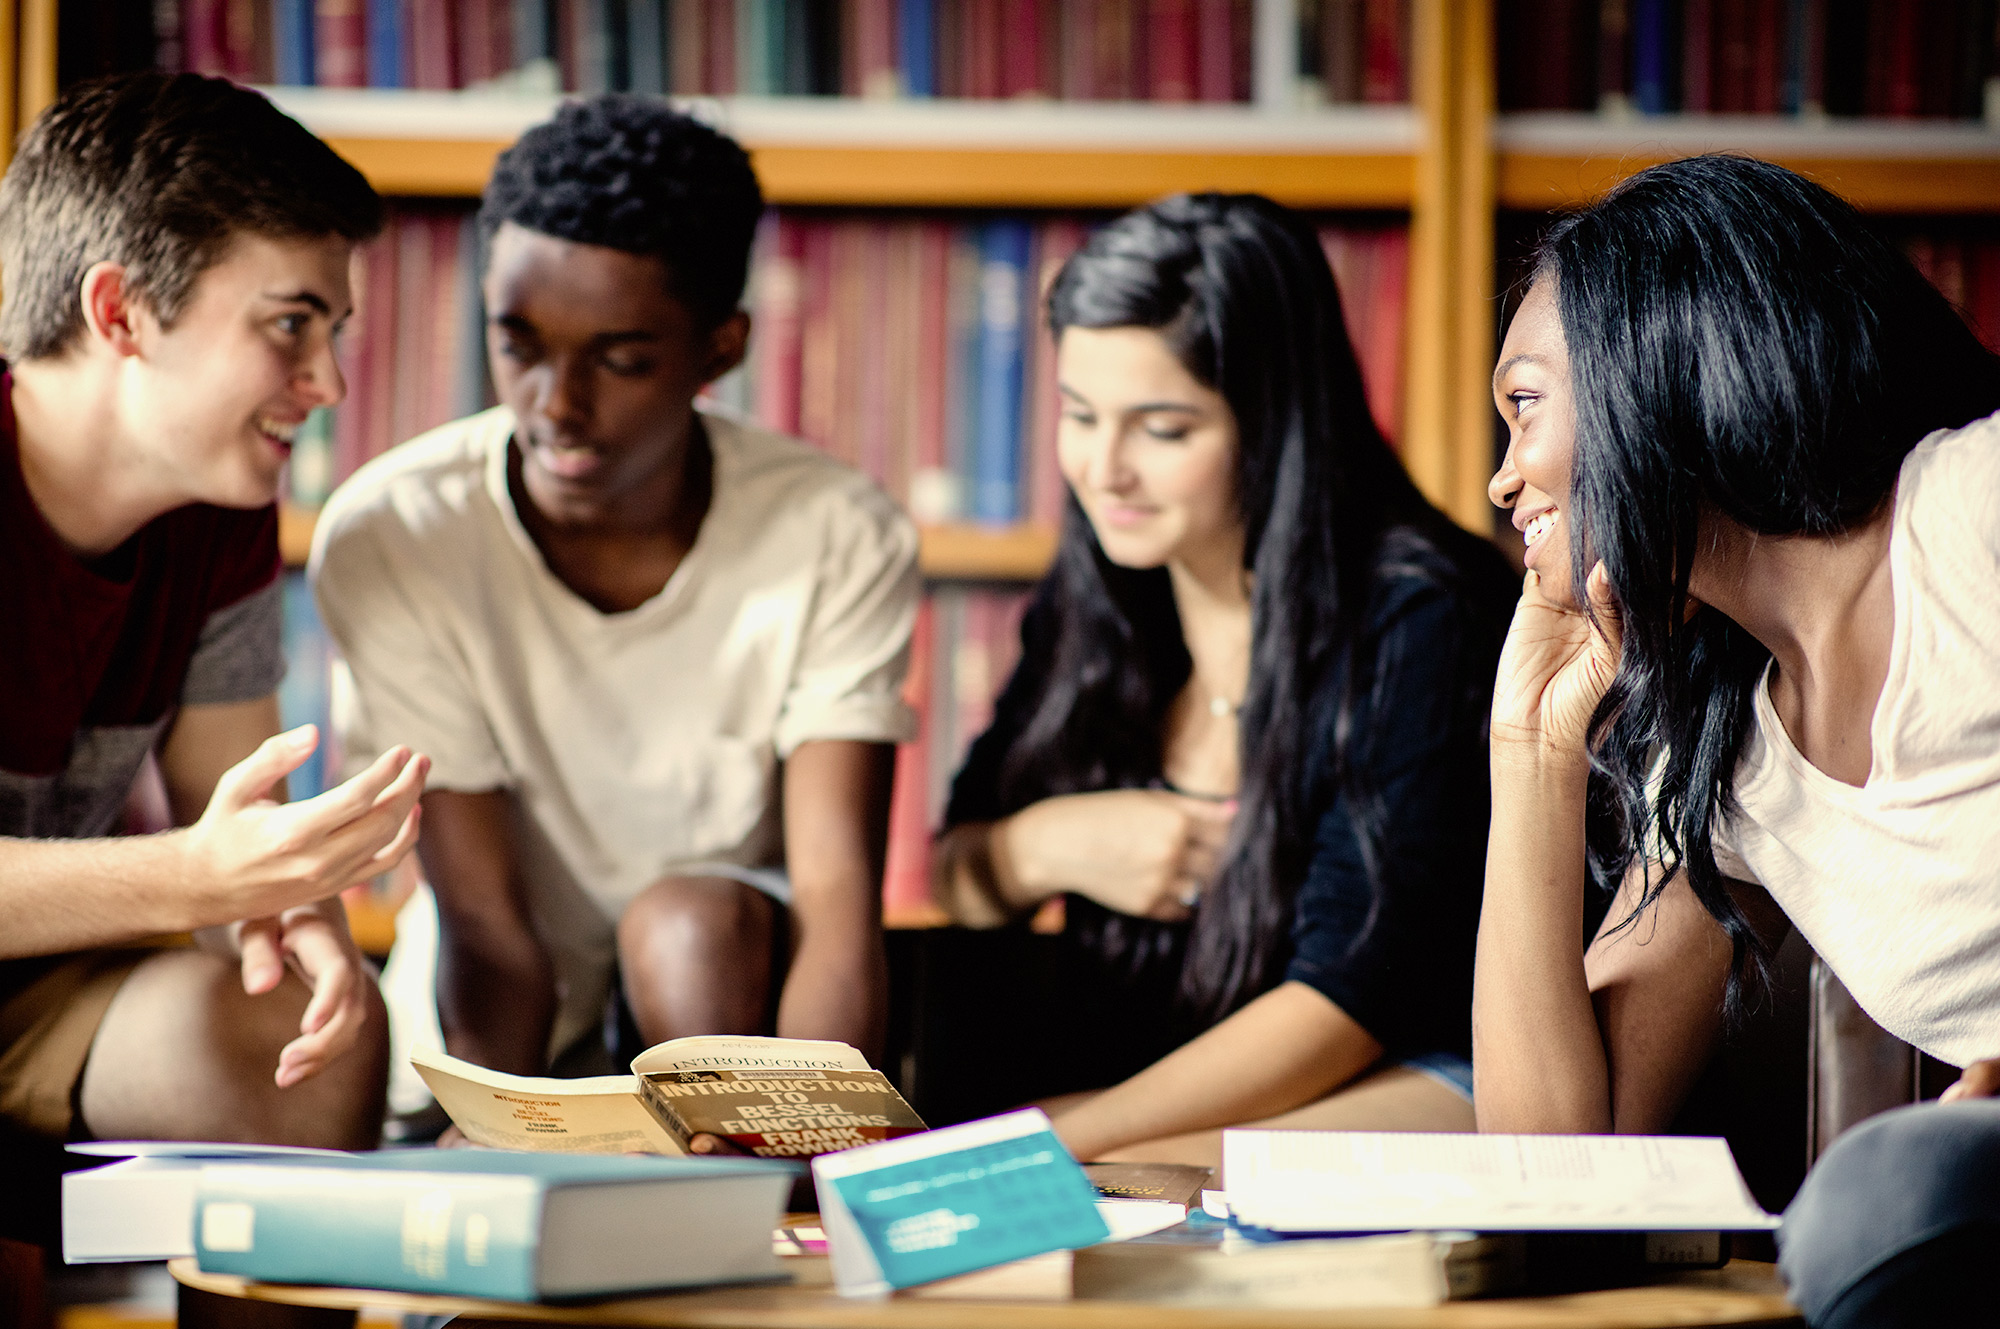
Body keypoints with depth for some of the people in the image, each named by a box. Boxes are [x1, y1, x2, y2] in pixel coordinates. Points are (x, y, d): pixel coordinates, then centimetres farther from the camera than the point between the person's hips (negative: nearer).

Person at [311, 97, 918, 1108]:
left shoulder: (836, 541, -17)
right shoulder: (387, 538, -19)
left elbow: (838, 901, -26)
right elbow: (486, 927, -19)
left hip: (733, 987, 0)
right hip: (506, 1036, 1)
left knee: (696, 922, -32)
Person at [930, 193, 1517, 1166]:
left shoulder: (1419, 614, -12)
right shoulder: (1095, 598, 7)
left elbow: (1354, 990, -17)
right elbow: (955, 882, 19)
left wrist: (1046, 1151, -25)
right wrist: (1040, 848, -6)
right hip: (1142, 1095, 6)